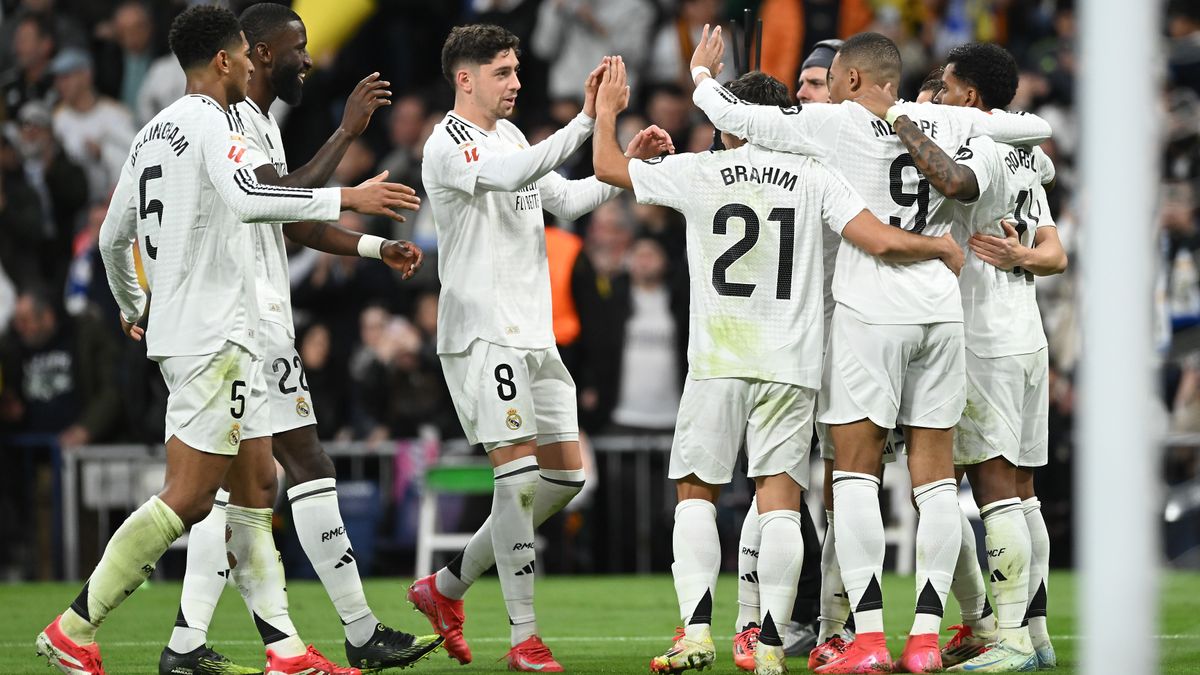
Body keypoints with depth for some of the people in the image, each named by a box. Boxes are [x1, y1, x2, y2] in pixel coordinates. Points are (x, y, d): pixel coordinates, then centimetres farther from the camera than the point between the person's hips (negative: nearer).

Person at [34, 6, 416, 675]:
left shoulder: (152, 132, 16)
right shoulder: (214, 120, -11)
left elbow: (113, 237, 22)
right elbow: (243, 197, -29)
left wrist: (132, 308, 38)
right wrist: (346, 198, -26)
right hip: (214, 337, -10)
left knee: (255, 482, 9)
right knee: (188, 498, -11)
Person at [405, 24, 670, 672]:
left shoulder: (509, 134, 17)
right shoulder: (449, 145, -11)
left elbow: (564, 199, 24)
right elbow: (517, 173, -30)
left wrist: (626, 162, 11)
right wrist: (587, 119, -35)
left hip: (533, 335, 9)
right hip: (480, 334, -9)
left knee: (565, 473, 9)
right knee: (519, 473, -13)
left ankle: (446, 587, 20)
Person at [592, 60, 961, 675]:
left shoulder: (699, 172, 2)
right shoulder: (813, 178, 2)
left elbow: (607, 167, 14)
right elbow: (882, 241, -8)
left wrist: (607, 111, 32)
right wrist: (942, 247, 11)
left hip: (716, 362, 0)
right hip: (790, 367, 0)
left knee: (695, 492, 10)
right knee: (779, 500, 1)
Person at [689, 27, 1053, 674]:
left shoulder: (836, 123, -4)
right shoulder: (947, 122, 7)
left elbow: (735, 117, -2)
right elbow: (1038, 125, 19)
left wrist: (702, 75, 18)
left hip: (869, 312, -4)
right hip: (941, 310, 4)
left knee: (856, 470, 0)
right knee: (934, 475, 6)